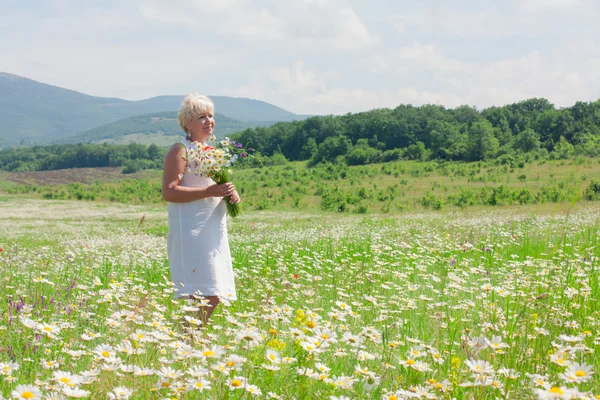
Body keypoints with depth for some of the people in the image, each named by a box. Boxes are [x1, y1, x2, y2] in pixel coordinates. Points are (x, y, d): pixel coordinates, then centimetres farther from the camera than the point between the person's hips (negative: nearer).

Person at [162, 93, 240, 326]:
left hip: (214, 234, 9)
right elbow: (169, 192, -16)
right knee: (204, 297, -16)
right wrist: (210, 191, -22)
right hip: (191, 235, -9)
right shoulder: (180, 151, -6)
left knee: (213, 298, 7)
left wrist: (231, 193, 7)